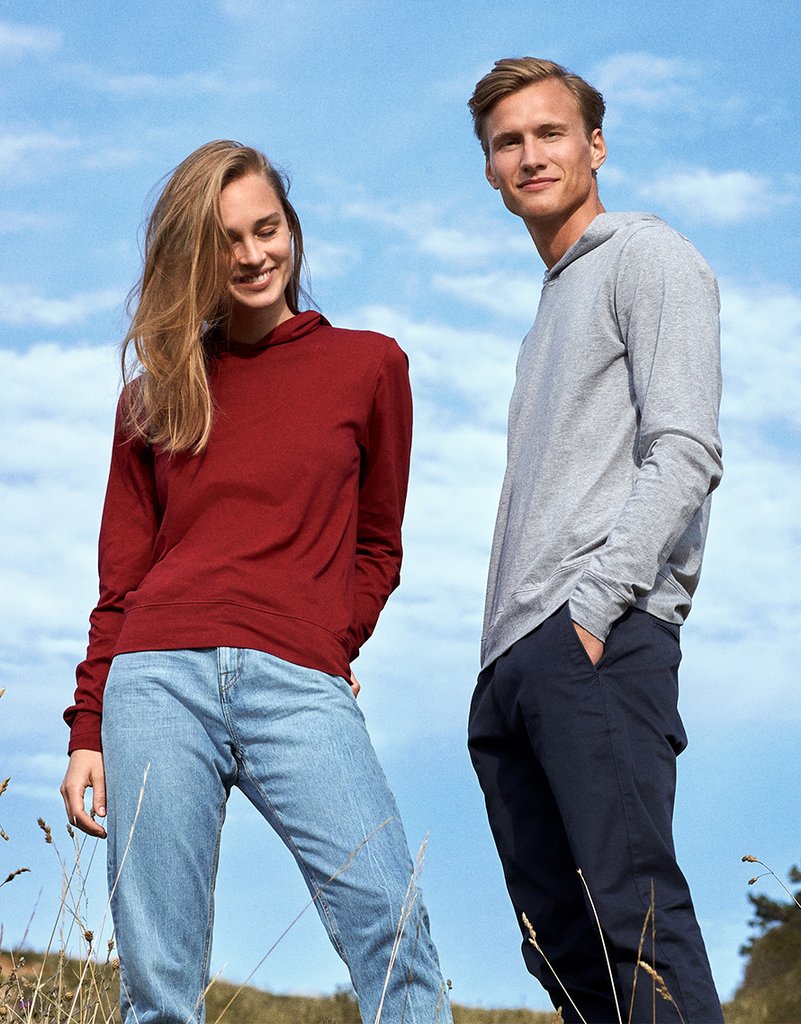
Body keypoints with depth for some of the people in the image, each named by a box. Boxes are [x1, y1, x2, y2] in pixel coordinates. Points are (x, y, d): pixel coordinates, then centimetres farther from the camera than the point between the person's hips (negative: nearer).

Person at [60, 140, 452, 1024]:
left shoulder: (367, 365, 14)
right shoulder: (157, 394, 18)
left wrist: (332, 646, 6)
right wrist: (87, 731, 11)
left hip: (301, 686, -1)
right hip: (158, 679, 2)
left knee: (389, 927, -19)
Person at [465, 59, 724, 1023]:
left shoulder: (646, 257, 5)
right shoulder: (553, 307, 31)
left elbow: (684, 454, -8)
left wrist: (591, 604, -17)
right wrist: (506, 649, 15)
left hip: (598, 645, -9)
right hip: (511, 660, 9)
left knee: (634, 911, -19)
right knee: (561, 945, 2)